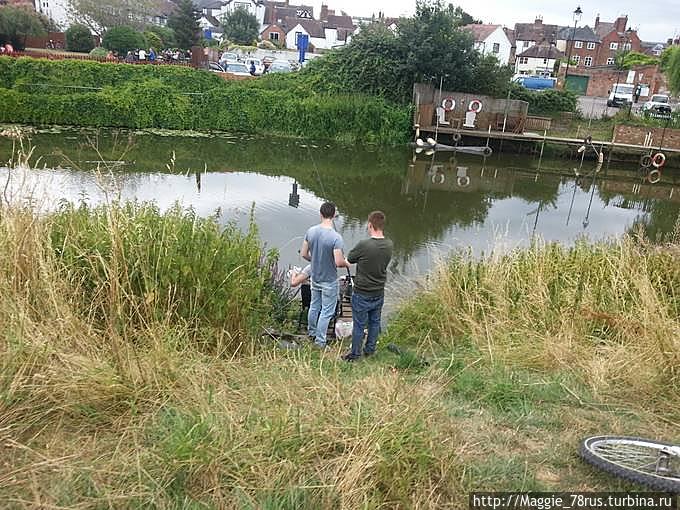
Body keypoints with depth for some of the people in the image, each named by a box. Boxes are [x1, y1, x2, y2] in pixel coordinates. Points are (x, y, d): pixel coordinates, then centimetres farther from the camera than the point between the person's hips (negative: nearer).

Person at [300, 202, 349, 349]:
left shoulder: (311, 231, -9)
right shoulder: (336, 237, -27)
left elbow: (304, 254, -1)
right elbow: (338, 262, -27)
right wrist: (346, 263, -4)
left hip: (315, 278, 6)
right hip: (329, 281, -6)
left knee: (314, 306, 24)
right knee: (326, 312, 10)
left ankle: (312, 332, 43)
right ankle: (320, 341, 20)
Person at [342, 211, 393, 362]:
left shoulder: (364, 245, -26)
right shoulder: (389, 245, -9)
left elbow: (350, 258, -9)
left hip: (362, 294, -5)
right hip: (379, 293, 5)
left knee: (359, 325, 11)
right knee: (374, 322, 22)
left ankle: (355, 354, 26)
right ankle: (370, 349, 38)